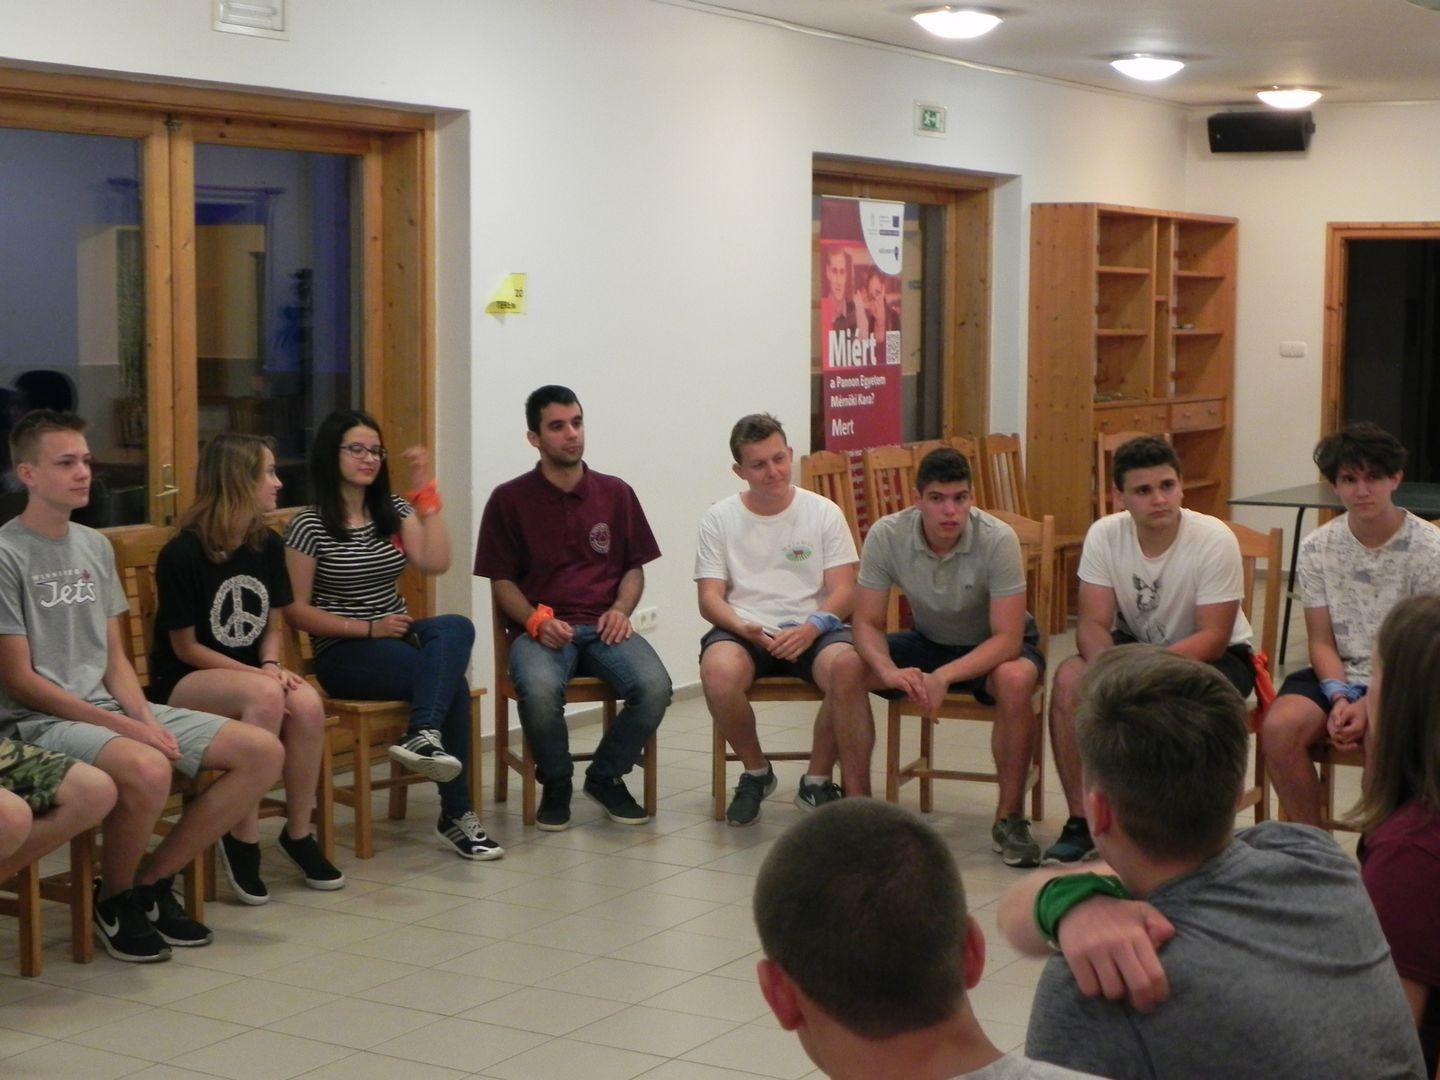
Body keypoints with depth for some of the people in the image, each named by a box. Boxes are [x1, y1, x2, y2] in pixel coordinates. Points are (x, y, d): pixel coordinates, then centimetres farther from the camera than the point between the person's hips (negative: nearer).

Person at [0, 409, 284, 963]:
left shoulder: (96, 546, 14)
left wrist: (147, 719, -6)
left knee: (264, 752, -6)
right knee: (147, 770, -39)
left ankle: (152, 880, 3)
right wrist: (121, 726, -17)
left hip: (110, 707, 8)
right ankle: (114, 899, -9)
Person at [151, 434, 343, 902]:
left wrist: (272, 665, -11)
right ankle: (242, 838, -23)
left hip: (250, 674, 5)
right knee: (265, 696, -36)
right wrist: (260, 675, -20)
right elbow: (186, 648, -12)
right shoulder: (182, 555, -16)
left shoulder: (268, 545, 2)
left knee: (307, 704, -27)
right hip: (183, 683, -5)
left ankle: (298, 832, -9)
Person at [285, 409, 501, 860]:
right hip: (341, 652, -5)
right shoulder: (310, 524, -5)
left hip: (399, 635, 5)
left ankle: (422, 736, -36)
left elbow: (434, 563, -5)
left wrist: (425, 491, -8)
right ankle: (455, 815, -27)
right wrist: (368, 628, -16)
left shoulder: (394, 510, 11)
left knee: (456, 628, -31)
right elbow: (297, 610, -7)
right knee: (451, 680, -29)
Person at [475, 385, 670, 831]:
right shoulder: (509, 499, 4)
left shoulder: (616, 493, 11)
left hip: (604, 627, 2)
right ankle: (556, 782, -4)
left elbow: (634, 568, 16)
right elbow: (501, 580, 5)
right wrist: (537, 620, -13)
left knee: (655, 686, -28)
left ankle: (606, 777, 3)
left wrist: (621, 609, -5)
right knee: (540, 689, -37)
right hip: (541, 630, -2)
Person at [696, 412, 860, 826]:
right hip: (744, 630, 0)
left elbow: (843, 591, 0)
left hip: (811, 630, 0)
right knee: (718, 673, -34)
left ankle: (817, 781, -8)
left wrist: (811, 628, -21)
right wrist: (745, 629, -21)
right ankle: (756, 772, -4)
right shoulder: (719, 520, 5)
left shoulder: (824, 513, 4)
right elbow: (710, 598, 1)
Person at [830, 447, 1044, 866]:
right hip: (930, 640, 3)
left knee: (1016, 680, -37)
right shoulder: (886, 536, -20)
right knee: (847, 667, -22)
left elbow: (1008, 638, -29)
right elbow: (867, 623, -16)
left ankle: (1009, 817, -19)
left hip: (995, 647, -3)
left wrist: (943, 676, -43)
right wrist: (889, 670, -38)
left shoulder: (997, 540, -28)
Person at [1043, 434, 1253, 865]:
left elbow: (1213, 638, -24)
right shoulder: (1104, 535, -13)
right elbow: (1093, 624, -13)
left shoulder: (1214, 540, -23)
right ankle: (1081, 821, -13)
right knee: (1070, 678, -24)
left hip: (1212, 655, -3)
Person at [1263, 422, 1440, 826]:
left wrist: (1369, 706, -20)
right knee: (1278, 728, -24)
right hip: (1340, 675, 4)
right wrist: (1339, 696, -17)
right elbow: (1321, 641, 3)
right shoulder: (1317, 548, 2)